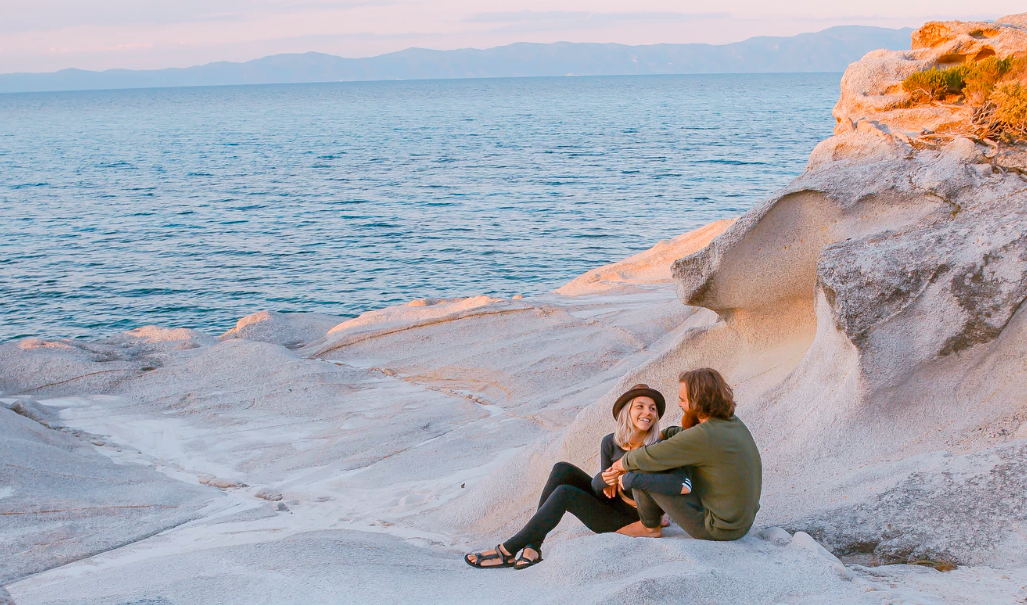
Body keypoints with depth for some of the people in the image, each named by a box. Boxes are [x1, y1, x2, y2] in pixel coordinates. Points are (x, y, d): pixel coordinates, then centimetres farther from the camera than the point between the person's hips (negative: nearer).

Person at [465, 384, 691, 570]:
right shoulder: (611, 443, -5)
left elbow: (685, 483, -37)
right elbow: (599, 486, 0)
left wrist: (629, 478, -35)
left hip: (622, 520, -6)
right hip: (604, 504, 6)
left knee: (564, 493, -24)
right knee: (562, 469, -16)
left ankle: (508, 551, -16)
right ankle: (532, 546, -17)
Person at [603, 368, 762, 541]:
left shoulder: (703, 436, -26)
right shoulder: (733, 423, 1)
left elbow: (648, 457, -18)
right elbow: (682, 434, 15)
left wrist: (622, 463, 2)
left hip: (716, 530, -9)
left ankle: (650, 525, 21)